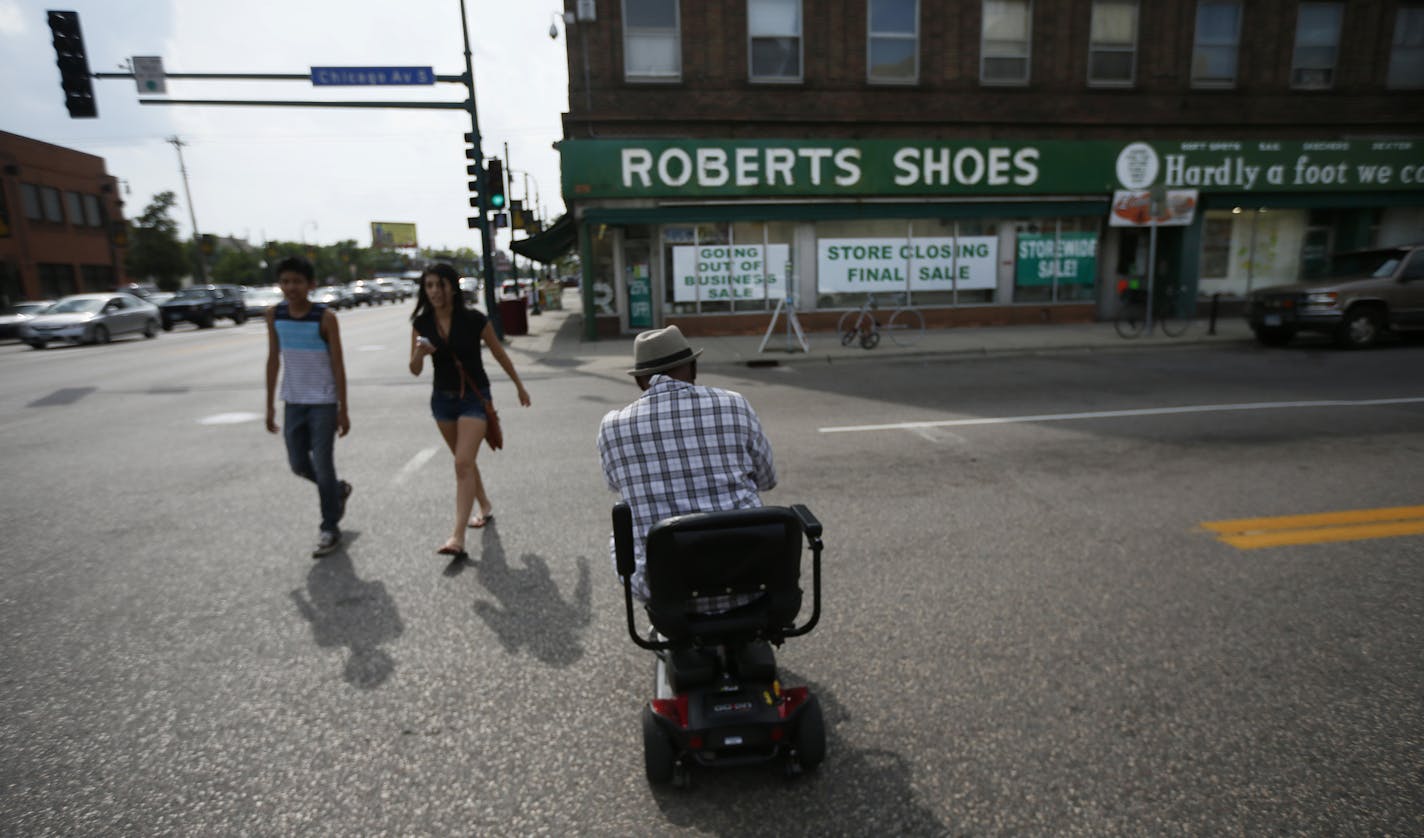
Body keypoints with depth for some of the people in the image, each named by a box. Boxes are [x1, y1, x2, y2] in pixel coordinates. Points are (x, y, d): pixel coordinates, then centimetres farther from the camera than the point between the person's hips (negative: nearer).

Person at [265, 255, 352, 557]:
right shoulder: (274, 315, 1)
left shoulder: (325, 317, -12)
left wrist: (343, 410, -9)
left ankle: (330, 529, 11)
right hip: (293, 402, 5)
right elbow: (273, 360, 7)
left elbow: (338, 365, -9)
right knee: (299, 465, 11)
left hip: (323, 402, -5)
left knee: (322, 466, -3)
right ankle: (339, 490, 39)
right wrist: (270, 405, 7)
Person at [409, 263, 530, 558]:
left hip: (474, 397, -5)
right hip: (442, 398, 5)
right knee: (465, 461, 19)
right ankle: (485, 507, 41)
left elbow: (499, 354, 0)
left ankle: (458, 538, -17)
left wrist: (519, 386, 9)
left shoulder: (473, 319, -13)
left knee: (463, 463, -15)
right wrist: (419, 353, -23)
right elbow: (415, 371, -1)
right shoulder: (421, 324, -3)